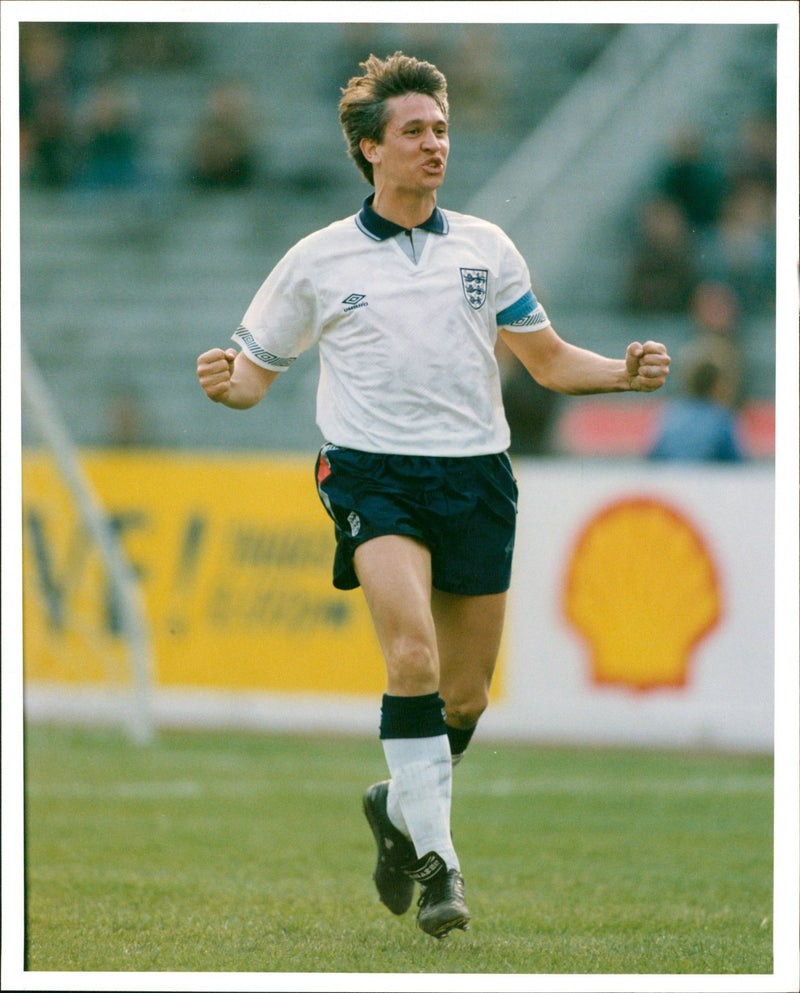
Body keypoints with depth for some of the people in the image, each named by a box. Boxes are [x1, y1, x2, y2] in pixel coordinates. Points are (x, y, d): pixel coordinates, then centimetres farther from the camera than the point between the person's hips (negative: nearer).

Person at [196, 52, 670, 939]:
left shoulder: (485, 248, 11)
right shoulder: (319, 261, 5)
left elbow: (549, 361, 17)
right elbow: (258, 370, 11)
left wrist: (625, 372, -1)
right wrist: (225, 383, -13)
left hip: (476, 476, 3)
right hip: (374, 473, -3)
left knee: (465, 696, 5)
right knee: (412, 655, -25)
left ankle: (399, 810, 34)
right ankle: (437, 858, -21)